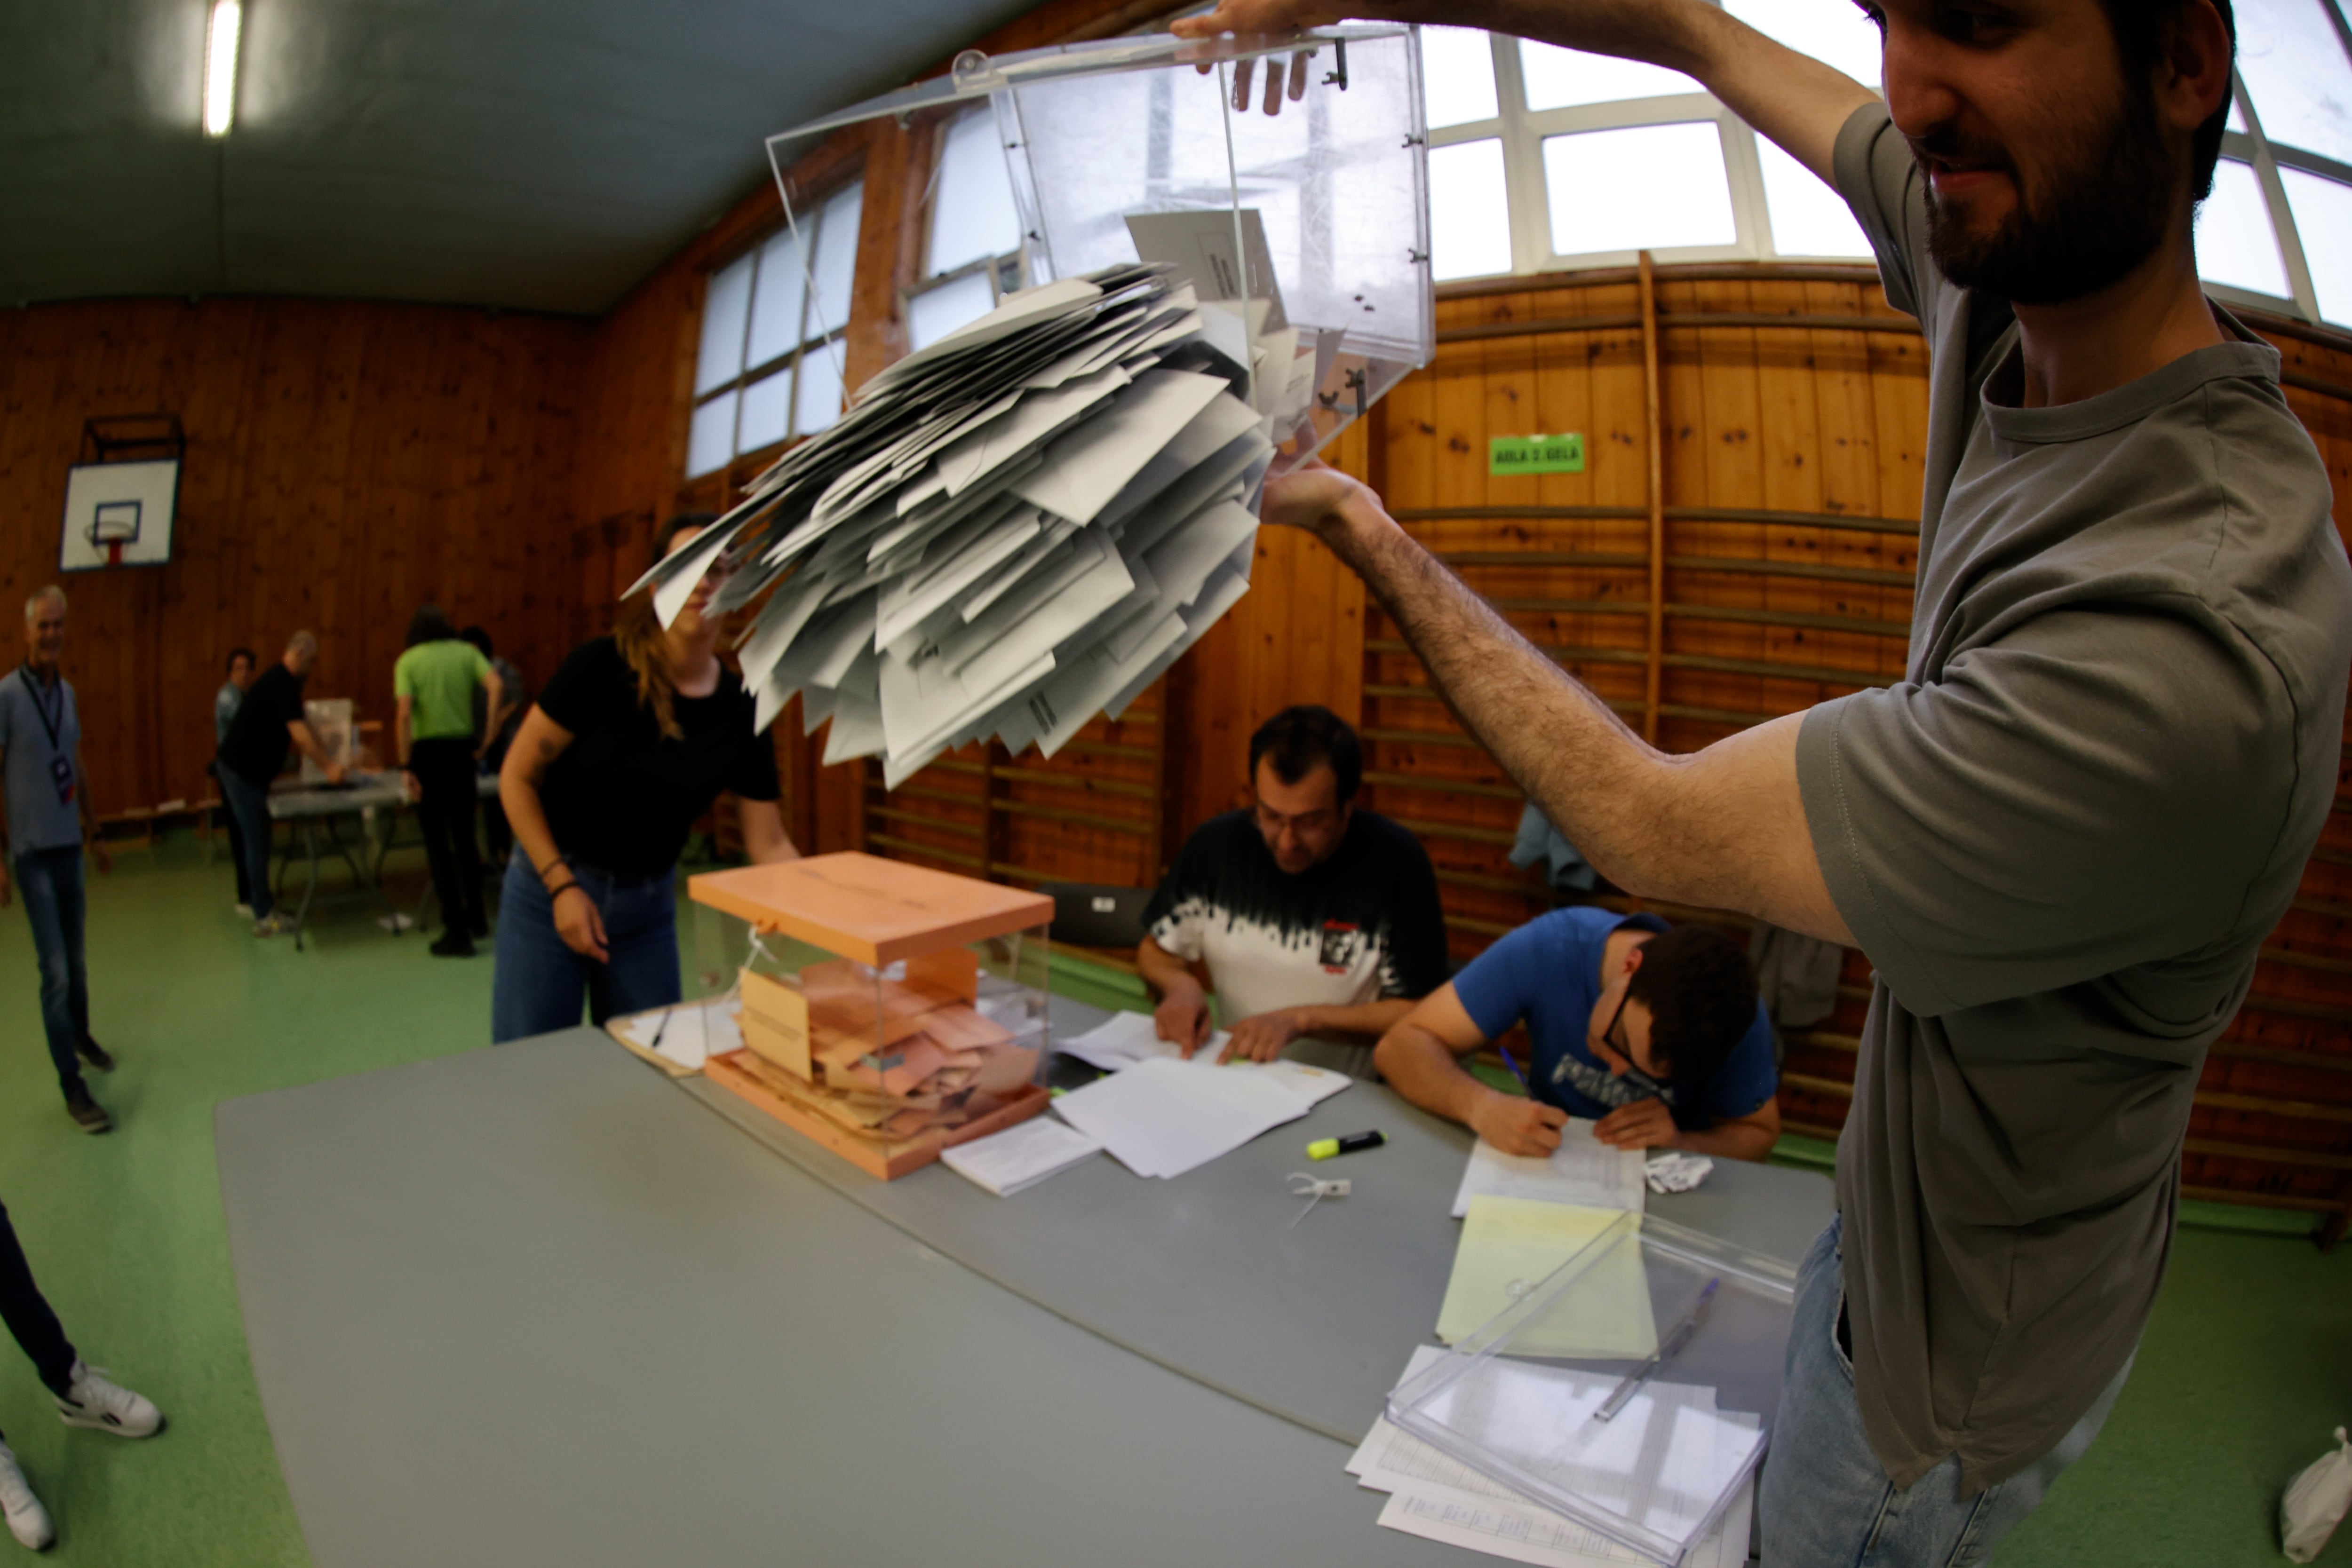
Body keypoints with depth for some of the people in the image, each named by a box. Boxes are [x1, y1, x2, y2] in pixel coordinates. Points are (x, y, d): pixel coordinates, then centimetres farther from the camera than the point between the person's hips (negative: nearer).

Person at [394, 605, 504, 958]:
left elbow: (404, 714, -13)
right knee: (465, 837, 19)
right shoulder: (466, 652, 6)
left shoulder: (408, 660, -1)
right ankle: (476, 918, 28)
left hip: (427, 753, -3)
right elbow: (496, 686, -11)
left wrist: (406, 767, -12)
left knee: (438, 844, 3)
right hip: (461, 750, 3)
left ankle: (457, 932, 4)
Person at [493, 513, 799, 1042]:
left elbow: (770, 845, -6)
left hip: (649, 906, 3)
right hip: (550, 893, -3)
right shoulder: (600, 667, -18)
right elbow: (517, 779, -9)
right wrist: (563, 886, -15)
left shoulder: (740, 711, -9)